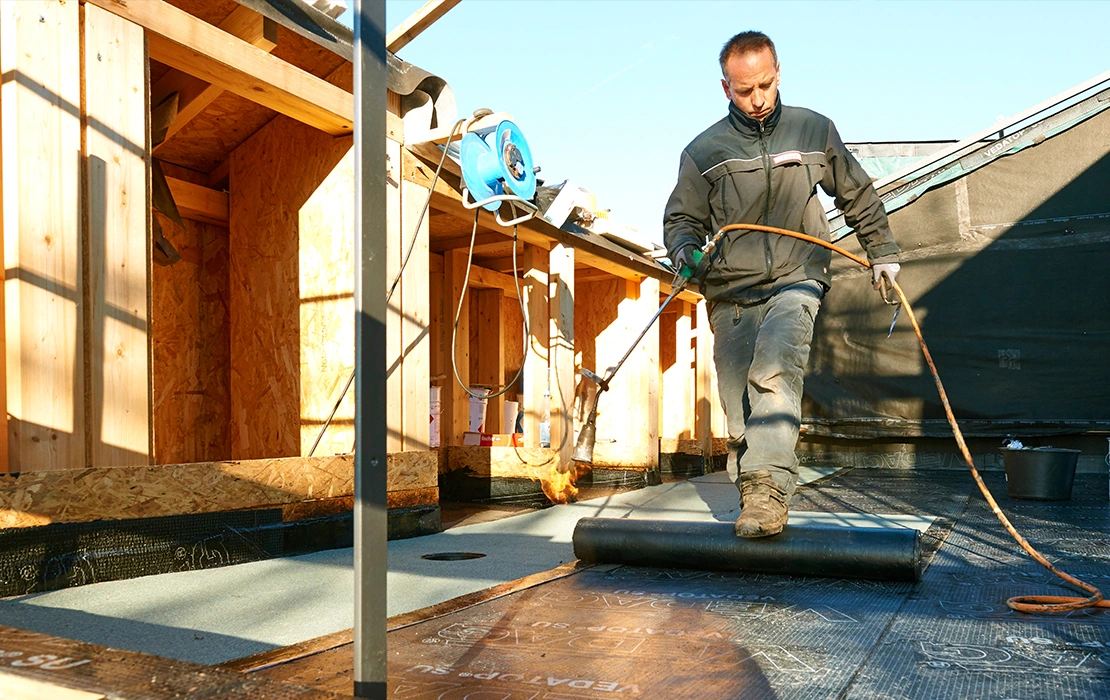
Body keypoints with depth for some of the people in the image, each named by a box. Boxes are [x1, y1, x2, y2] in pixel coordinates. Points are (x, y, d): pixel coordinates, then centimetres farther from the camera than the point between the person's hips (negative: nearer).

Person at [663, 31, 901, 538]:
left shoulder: (814, 131, 9)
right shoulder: (704, 151, 4)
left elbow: (857, 195, 22)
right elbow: (681, 218, 12)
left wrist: (882, 251, 26)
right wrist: (685, 250, -11)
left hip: (796, 280, -1)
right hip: (731, 293, 1)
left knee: (775, 369, -29)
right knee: (739, 414, 0)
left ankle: (770, 487, -33)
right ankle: (751, 498, 13)